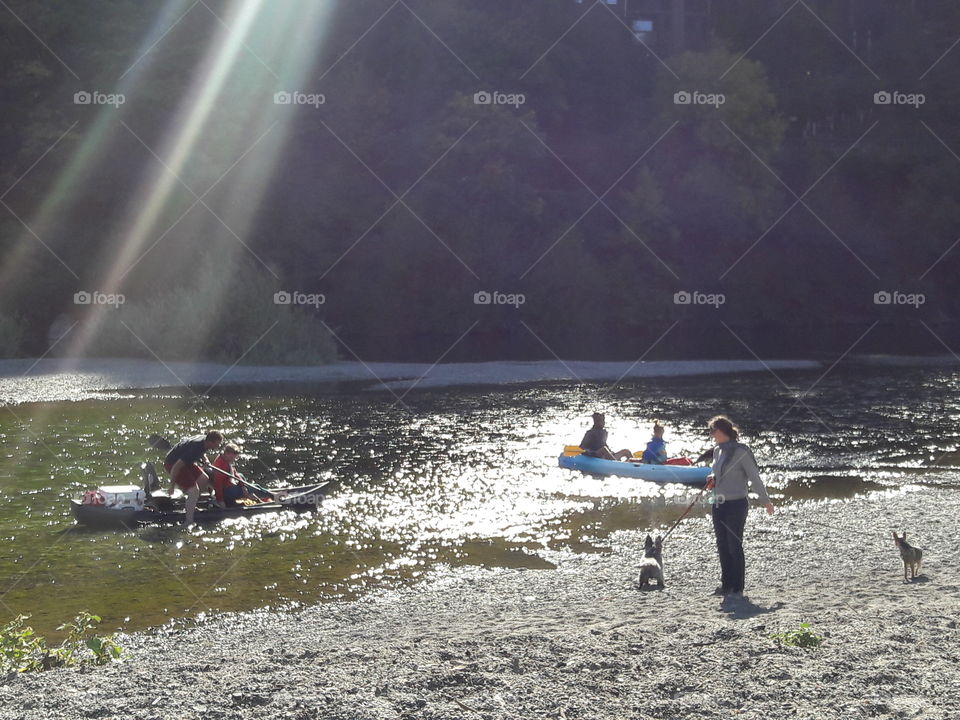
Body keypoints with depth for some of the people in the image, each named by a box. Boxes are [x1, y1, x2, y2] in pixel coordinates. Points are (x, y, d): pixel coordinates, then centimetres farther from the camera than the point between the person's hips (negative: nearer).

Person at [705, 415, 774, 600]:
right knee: (722, 547, 11)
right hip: (719, 505, 8)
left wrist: (765, 500, -8)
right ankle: (726, 585, 20)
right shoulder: (717, 451, 11)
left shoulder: (740, 451, -12)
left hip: (736, 504, -7)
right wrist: (713, 479, 3)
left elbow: (754, 477, -10)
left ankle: (737, 588, 4)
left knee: (734, 547, -3)